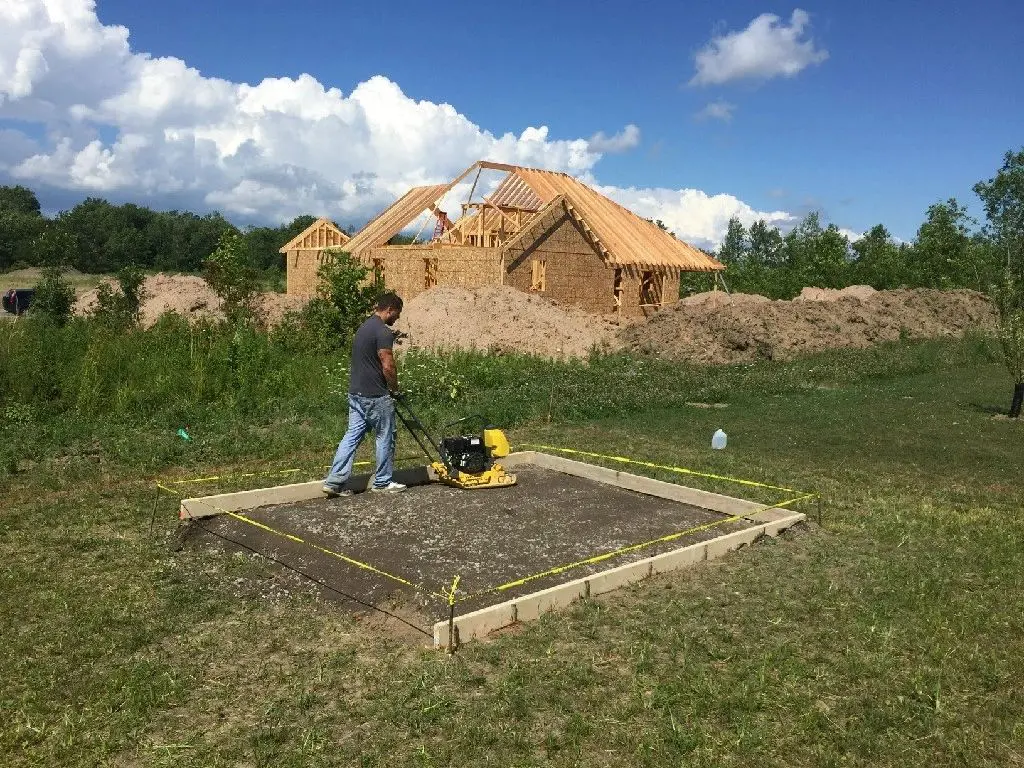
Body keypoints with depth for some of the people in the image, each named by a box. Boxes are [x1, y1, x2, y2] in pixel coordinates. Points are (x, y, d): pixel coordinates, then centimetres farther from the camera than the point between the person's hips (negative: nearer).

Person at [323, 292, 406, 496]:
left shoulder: (364, 326, 15)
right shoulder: (383, 332, -16)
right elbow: (388, 366, -19)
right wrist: (395, 389, -4)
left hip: (356, 392, 9)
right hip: (376, 396, -9)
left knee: (352, 436, 8)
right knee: (385, 437, 6)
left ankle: (334, 482, 5)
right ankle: (383, 482, 17)